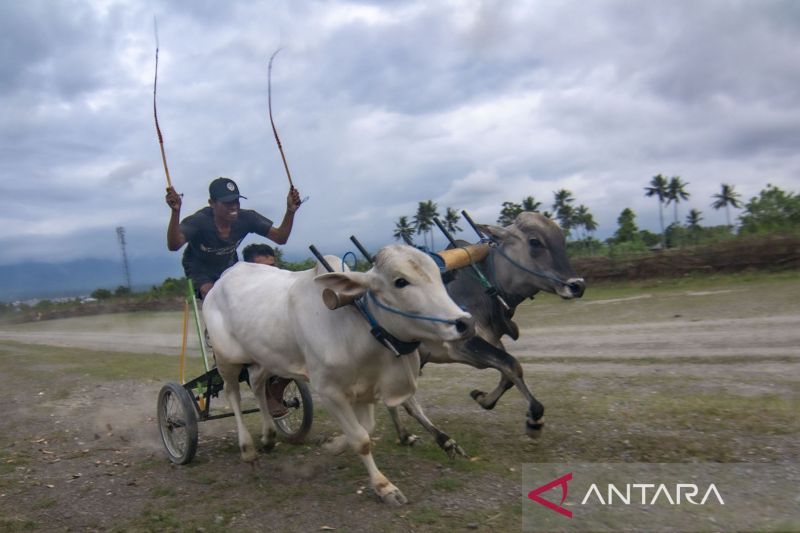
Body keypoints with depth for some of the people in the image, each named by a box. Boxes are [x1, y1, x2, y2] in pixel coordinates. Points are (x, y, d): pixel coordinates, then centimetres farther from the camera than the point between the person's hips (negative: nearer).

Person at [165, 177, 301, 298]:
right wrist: (175, 212, -67)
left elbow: (280, 238, -25)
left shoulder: (246, 218, -27)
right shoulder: (199, 221, -36)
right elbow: (173, 245, -51)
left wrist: (290, 211, -42)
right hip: (200, 269, -4)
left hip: (228, 266, 4)